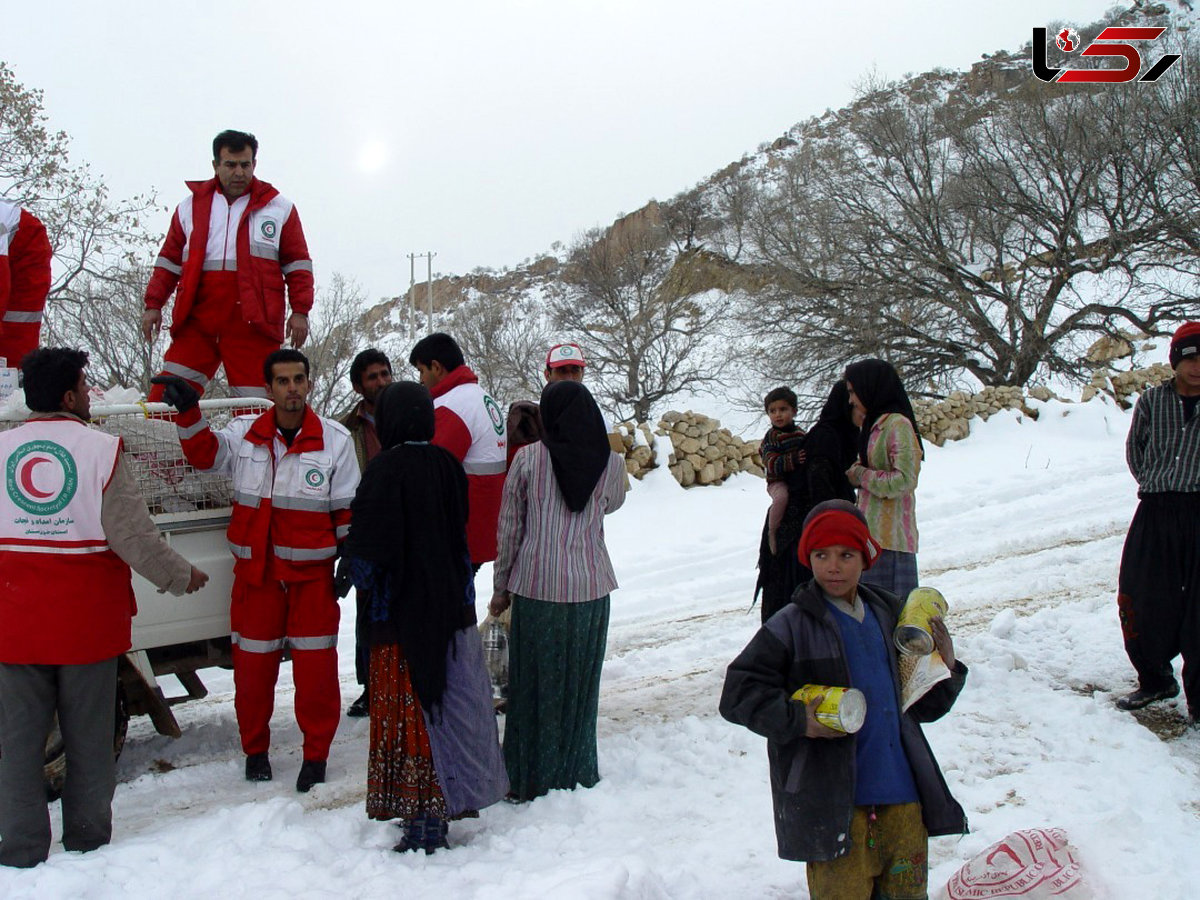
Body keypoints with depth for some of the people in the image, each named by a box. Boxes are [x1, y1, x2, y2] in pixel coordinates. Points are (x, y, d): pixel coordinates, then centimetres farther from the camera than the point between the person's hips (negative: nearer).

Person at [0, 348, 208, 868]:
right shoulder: (99, 449, -10)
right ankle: (87, 844, 20)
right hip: (86, 624, -2)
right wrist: (181, 577, 2)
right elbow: (132, 534, -13)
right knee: (88, 741, 11)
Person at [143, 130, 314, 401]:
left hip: (254, 322, -2)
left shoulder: (279, 208, 12)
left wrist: (300, 311, 2)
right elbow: (169, 260, 21)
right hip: (196, 319, 2)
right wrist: (154, 304, 12)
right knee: (166, 395, -7)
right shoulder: (191, 206, 17)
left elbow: (298, 264, 11)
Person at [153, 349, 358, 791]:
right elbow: (205, 454, 0)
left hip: (312, 571, -1)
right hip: (255, 569, 2)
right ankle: (255, 749, 26)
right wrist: (189, 413, -14)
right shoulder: (245, 433, 4)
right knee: (253, 662, 8)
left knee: (315, 664, 0)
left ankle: (316, 754, 15)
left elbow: (346, 507, 2)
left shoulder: (335, 439, -1)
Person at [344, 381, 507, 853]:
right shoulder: (446, 464, 2)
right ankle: (453, 798, 27)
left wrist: (360, 577, 1)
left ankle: (426, 820, 4)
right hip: (452, 604, 6)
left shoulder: (387, 469, -17)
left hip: (404, 610, -6)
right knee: (450, 702, 16)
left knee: (413, 710, 1)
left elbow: (369, 545, -18)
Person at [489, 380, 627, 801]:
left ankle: (529, 777, 17)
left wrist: (501, 587, 8)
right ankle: (576, 773, 23)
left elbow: (509, 528, -1)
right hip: (590, 586, 2)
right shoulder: (611, 464, -1)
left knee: (533, 682, 9)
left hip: (535, 585, -2)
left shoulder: (527, 458, -5)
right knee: (580, 683, 13)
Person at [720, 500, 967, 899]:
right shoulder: (792, 626, -5)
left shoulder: (887, 615, 12)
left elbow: (919, 705, 20)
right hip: (831, 802, -5)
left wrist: (947, 670, 3)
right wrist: (798, 721, -17)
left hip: (902, 795, 5)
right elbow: (737, 695, -8)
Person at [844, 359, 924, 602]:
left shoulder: (898, 424, -10)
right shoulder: (873, 425, 17)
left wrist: (861, 475, -7)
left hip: (889, 535, -9)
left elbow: (904, 480, -17)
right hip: (871, 534, 9)